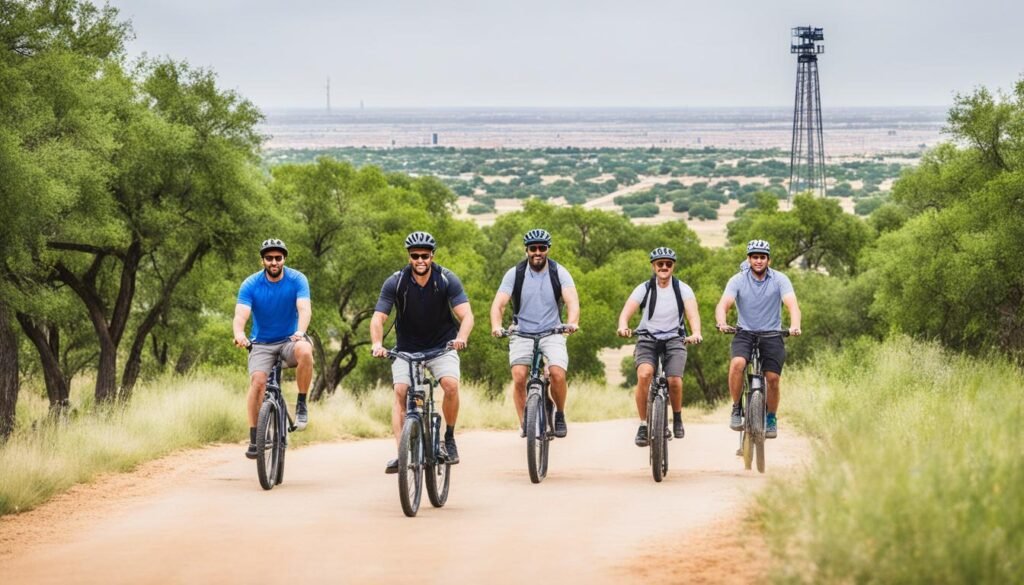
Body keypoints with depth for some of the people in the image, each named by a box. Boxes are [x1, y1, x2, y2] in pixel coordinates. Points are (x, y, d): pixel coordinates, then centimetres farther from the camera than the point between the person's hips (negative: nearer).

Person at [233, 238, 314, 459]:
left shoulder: (297, 280, -8)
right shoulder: (251, 284, -7)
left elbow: (304, 309, -22)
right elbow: (241, 314, -19)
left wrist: (300, 332, -43)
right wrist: (239, 334, -42)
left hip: (290, 340, -1)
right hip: (262, 344, 1)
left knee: (304, 351, -35)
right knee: (258, 381, -24)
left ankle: (301, 404, -17)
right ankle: (254, 438, -14)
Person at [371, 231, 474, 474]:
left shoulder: (447, 280, -15)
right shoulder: (395, 283, -14)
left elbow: (466, 315, -22)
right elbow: (378, 318, -20)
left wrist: (462, 337, -44)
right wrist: (377, 344, -40)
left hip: (442, 345, -1)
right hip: (407, 348, 1)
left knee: (451, 385, -25)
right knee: (400, 392, -19)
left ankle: (449, 438, -4)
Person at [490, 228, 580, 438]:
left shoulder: (559, 273, -4)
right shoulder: (514, 274, -4)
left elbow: (572, 301, -17)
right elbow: (498, 304, -10)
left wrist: (572, 322, -38)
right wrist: (496, 326, -30)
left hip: (552, 332, 0)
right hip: (522, 334, 0)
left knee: (558, 374, -22)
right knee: (519, 377, -20)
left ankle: (560, 416, 3)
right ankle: (525, 423, -5)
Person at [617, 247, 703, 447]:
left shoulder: (682, 289, -4)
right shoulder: (644, 288, -4)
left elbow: (692, 313, -17)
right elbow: (627, 311, -16)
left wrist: (696, 333, -39)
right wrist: (623, 327, -39)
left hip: (674, 339, 0)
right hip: (647, 340, 0)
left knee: (675, 381, -19)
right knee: (644, 374, -27)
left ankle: (677, 419, 11)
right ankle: (643, 425, -16)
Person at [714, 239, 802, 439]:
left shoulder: (779, 280, -7)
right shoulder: (738, 280, -7)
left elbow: (792, 304, -20)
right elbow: (723, 305, -19)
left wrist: (795, 326, -41)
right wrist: (722, 323, -41)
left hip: (772, 335, 0)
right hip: (745, 333, 0)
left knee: (773, 378, -11)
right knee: (737, 364, -28)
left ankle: (771, 419, 13)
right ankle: (736, 409, -12)